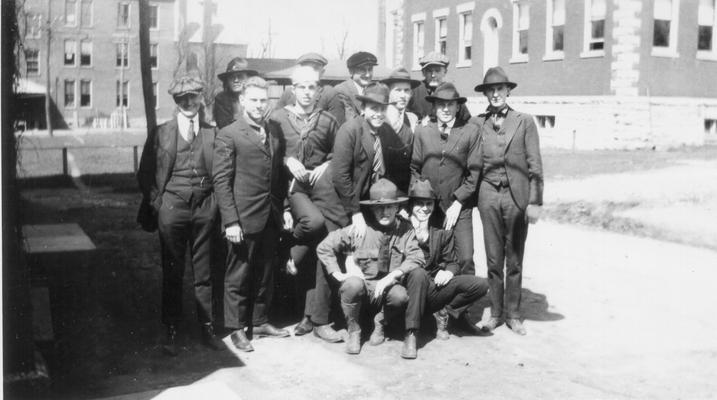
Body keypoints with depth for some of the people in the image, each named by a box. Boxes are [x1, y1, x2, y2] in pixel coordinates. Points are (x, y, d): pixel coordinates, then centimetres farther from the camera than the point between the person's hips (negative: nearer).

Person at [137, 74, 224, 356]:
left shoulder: (212, 133, 5)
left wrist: (215, 204, -1)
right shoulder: (161, 133, 3)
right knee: (172, 272, 6)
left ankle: (207, 327, 19)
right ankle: (171, 330, 16)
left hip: (204, 208, 1)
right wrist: (157, 203, -2)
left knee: (204, 272, 9)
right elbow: (145, 174, 5)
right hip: (172, 207, -1)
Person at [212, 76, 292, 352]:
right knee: (238, 275, 5)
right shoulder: (228, 135, -8)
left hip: (271, 217, 6)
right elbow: (221, 181, -10)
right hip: (244, 219, -5)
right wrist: (230, 221, -15)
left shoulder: (275, 131, 10)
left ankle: (260, 321, 30)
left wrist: (284, 207, 9)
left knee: (264, 273, 16)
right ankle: (237, 328, 17)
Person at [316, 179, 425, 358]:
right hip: (362, 282, 0)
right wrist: (338, 274, -12)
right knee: (353, 285, -36)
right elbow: (324, 247, -2)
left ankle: (380, 321, 3)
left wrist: (391, 276, -26)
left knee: (401, 296, -34)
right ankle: (353, 330, -6)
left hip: (388, 285, 1)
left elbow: (415, 257, -14)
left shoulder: (404, 229, -2)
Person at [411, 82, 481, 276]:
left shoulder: (470, 131, 2)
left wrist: (458, 202, -5)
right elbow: (414, 169, 9)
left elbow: (474, 171, 1)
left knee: (465, 260, -8)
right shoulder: (422, 132, 7)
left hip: (459, 208, -1)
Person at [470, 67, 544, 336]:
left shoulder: (524, 121, 3)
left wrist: (535, 201, -5)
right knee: (493, 259, 6)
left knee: (514, 260, 7)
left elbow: (535, 165, 1)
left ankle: (513, 315, 18)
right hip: (489, 195, 1)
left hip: (517, 195, -1)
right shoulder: (477, 124, 5)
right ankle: (496, 312, 18)